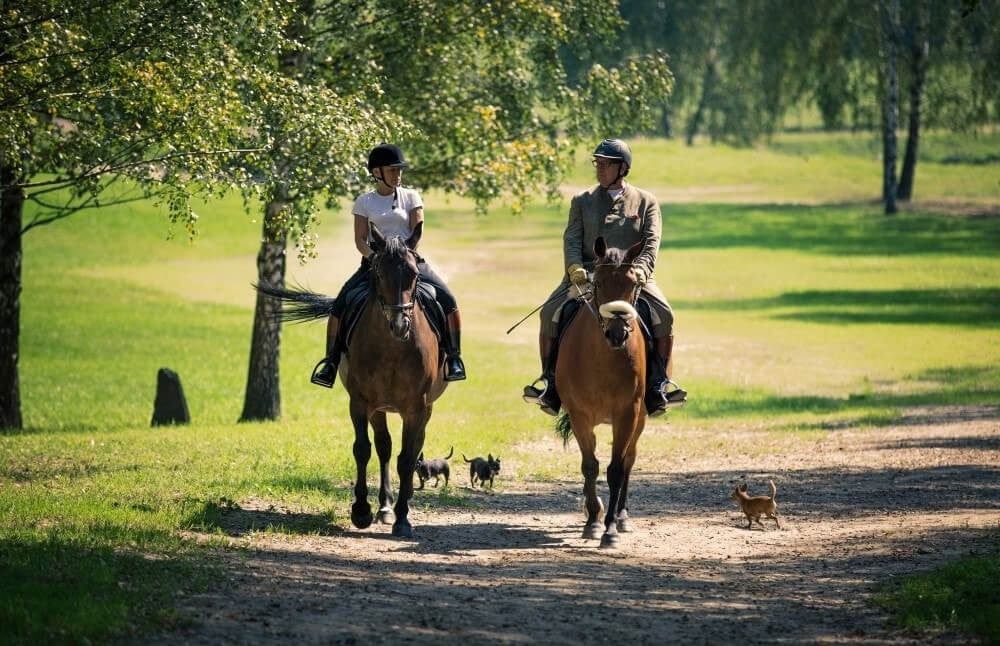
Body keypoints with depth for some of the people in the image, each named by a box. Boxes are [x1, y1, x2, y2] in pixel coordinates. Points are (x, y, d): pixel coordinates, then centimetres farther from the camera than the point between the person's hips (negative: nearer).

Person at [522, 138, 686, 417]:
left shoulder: (645, 201, 10)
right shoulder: (582, 201, 15)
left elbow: (652, 241, -1)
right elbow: (572, 239, 4)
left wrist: (640, 269, -21)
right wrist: (575, 267, -16)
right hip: (587, 275, 1)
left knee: (663, 314, -26)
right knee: (551, 311, -22)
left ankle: (658, 381, -17)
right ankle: (549, 379, -15)